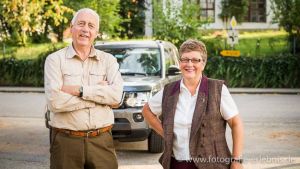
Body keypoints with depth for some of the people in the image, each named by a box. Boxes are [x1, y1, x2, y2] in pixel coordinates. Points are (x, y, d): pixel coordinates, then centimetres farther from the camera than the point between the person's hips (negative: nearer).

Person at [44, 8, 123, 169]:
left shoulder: (108, 60, 7)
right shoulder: (55, 59, -1)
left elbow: (116, 95, -9)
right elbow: (55, 102, -14)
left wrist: (79, 90, -14)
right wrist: (99, 92, -8)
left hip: (102, 141, 2)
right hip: (66, 141, -2)